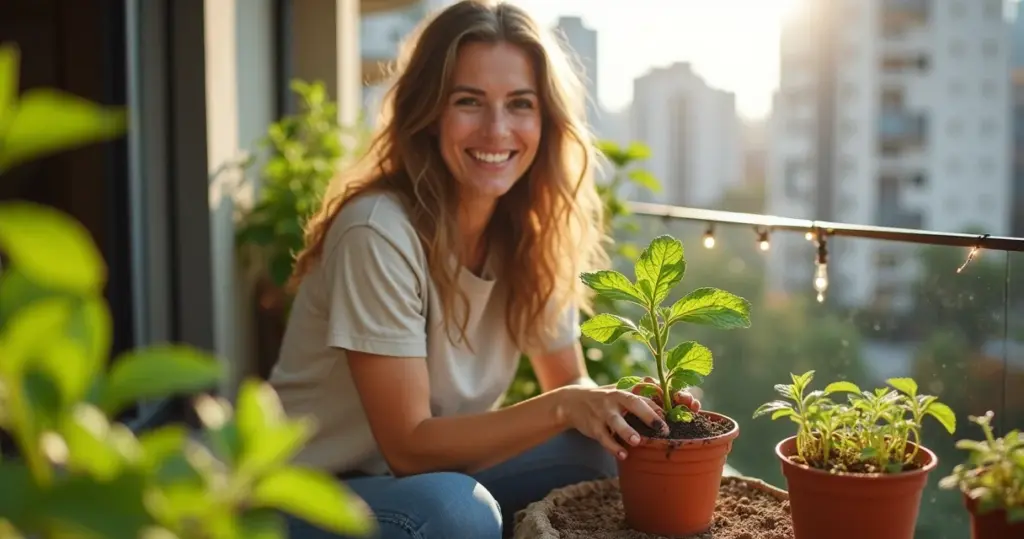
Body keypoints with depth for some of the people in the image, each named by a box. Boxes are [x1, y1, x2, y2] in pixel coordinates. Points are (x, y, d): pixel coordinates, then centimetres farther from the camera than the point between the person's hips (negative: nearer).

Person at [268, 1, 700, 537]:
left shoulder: (534, 231, -6)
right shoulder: (380, 232, -26)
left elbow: (569, 383, 3)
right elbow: (409, 446, -23)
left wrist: (610, 405, -20)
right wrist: (564, 407, -34)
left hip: (437, 473, 6)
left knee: (607, 454, -12)